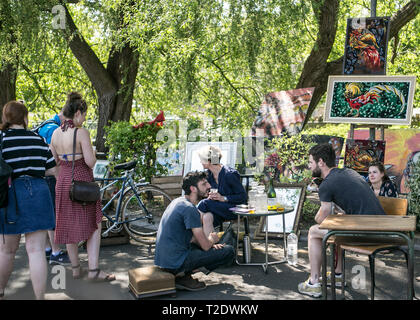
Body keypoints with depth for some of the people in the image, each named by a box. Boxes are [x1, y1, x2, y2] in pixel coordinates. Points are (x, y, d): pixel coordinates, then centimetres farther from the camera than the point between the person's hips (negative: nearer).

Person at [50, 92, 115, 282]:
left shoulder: (55, 134, 4)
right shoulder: (81, 133, -15)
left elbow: (55, 161, 11)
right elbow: (90, 161, -18)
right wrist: (92, 153, 1)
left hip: (63, 182, 7)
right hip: (82, 181, -6)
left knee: (68, 226, 14)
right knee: (95, 225, 3)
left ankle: (75, 268, 23)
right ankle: (93, 269, -1)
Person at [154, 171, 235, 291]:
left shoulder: (178, 201, 12)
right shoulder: (190, 209, -17)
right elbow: (205, 246, -15)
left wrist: (210, 243, 7)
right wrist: (212, 239, 8)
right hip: (175, 263, -9)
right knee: (229, 251, -6)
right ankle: (183, 276, -5)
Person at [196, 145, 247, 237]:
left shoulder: (230, 174, -16)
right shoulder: (209, 174, 6)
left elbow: (243, 197, -12)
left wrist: (223, 198, -22)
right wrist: (210, 196, -8)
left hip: (233, 209, -6)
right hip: (218, 208, 6)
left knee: (204, 204, -27)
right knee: (207, 217, -30)